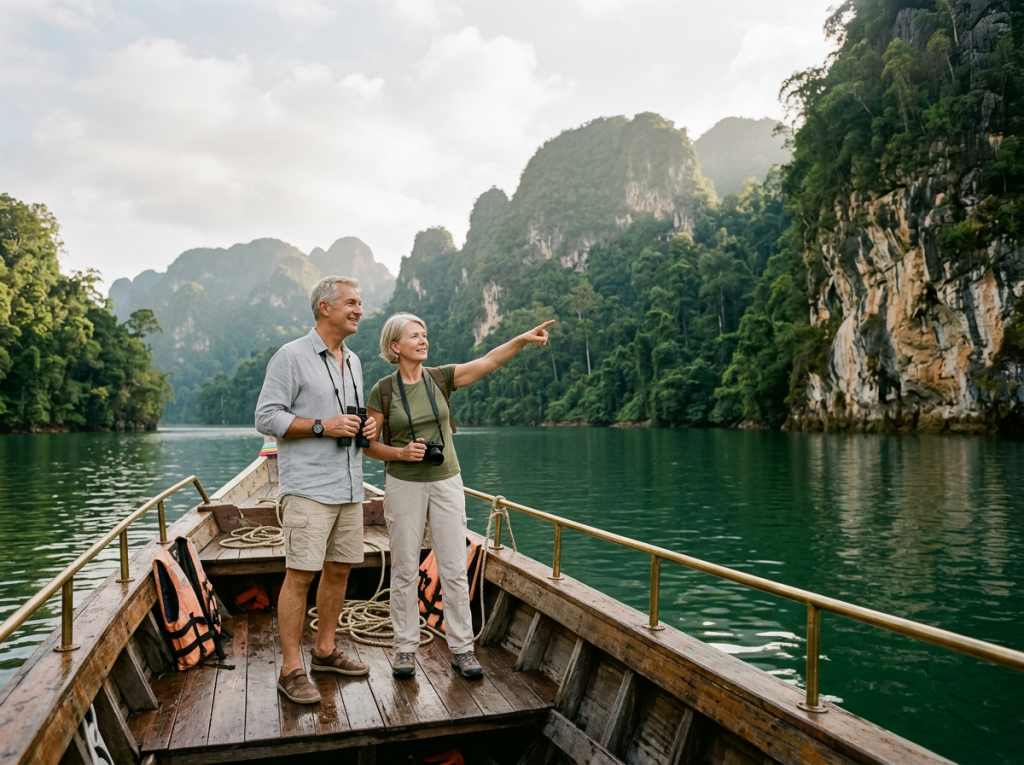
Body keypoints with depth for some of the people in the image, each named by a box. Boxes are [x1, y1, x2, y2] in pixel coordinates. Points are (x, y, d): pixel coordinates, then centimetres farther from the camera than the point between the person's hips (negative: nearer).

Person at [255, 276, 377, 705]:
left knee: (339, 569, 12)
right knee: (300, 574, -6)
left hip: (349, 487, 8)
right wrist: (322, 426, -18)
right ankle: (291, 670, 4)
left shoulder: (353, 361, 17)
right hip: (308, 488, -8)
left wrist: (368, 426, 5)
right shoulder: (291, 356, -6)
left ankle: (324, 652, 27)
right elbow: (266, 417, -11)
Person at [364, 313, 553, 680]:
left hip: (446, 483, 2)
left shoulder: (440, 378, 0)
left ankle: (461, 648, 15)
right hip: (404, 486, -2)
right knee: (405, 570, 7)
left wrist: (523, 339, -25)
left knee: (454, 569, 4)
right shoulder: (382, 391, -5)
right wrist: (401, 452, -18)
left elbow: (488, 361, -12)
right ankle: (405, 648, 21)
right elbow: (369, 444, -1)